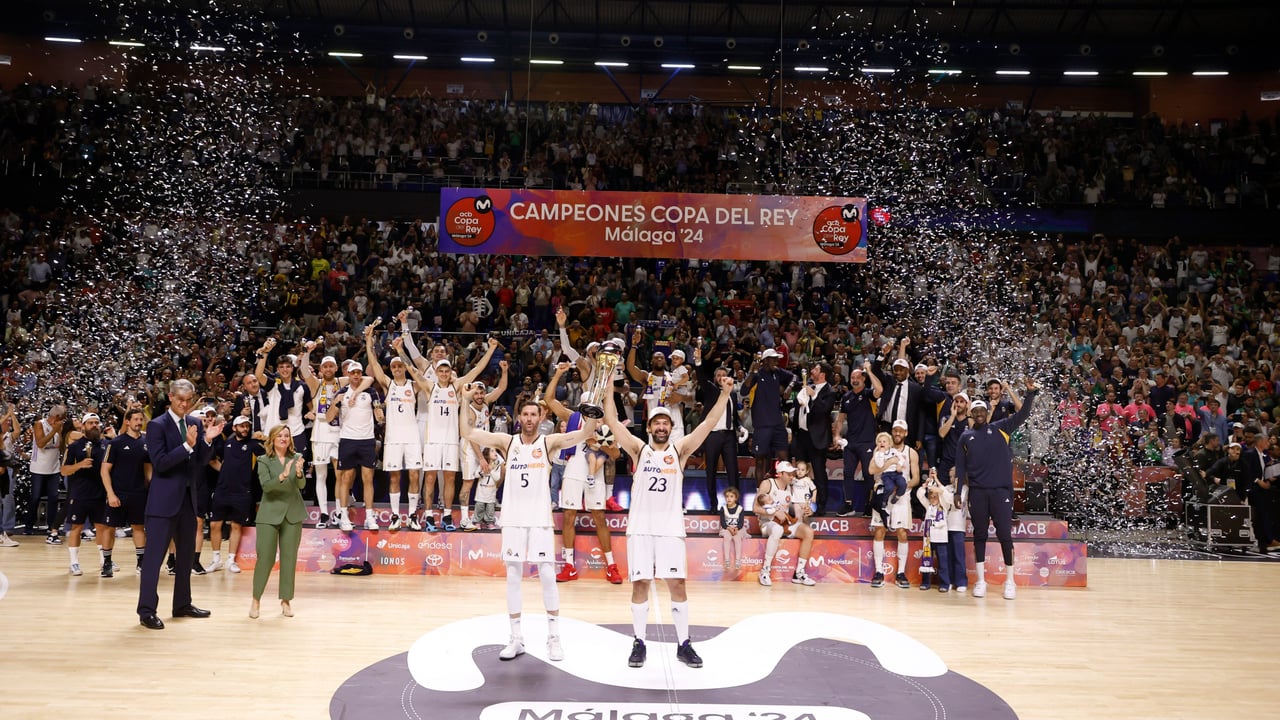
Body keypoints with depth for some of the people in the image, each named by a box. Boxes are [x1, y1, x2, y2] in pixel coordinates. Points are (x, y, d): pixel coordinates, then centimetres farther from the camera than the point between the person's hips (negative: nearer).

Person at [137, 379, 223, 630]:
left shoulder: (195, 423, 8)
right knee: (154, 554, -5)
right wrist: (187, 445, -27)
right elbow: (160, 463, -18)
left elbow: (200, 461, 7)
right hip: (164, 499, -7)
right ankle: (146, 610, 0)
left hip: (188, 498, 7)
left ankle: (182, 604, 26)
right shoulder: (157, 425, -9)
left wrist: (207, 440, -10)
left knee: (187, 553, 15)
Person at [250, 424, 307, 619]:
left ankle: (286, 600, 13)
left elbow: (302, 485, -6)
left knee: (289, 558, 4)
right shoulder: (264, 461, 0)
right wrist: (283, 475, -30)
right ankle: (256, 599, 11)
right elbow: (266, 485, -14)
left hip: (293, 514, 2)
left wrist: (299, 473, -27)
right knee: (265, 557, -4)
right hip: (270, 513, -2)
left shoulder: (296, 458, 4)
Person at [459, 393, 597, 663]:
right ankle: (516, 639, 14)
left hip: (540, 519, -2)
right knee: (513, 577, 5)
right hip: (513, 519, 2)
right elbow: (466, 432, 3)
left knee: (547, 576, -2)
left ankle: (554, 637, 9)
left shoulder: (549, 442, 0)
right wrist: (466, 400, -4)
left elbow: (586, 432, -12)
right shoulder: (507, 441, 5)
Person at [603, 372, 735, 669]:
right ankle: (639, 643, 14)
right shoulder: (639, 449, 6)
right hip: (640, 528, 0)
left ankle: (684, 644, 10)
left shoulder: (680, 449, 6)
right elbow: (612, 421, -2)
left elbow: (708, 423, -3)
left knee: (677, 584, 0)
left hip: (670, 528, 0)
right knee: (640, 584, 2)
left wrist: (725, 394, -12)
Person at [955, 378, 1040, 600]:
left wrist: (1030, 393, -19)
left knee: (1004, 534, -3)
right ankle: (980, 581, 12)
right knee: (979, 534, 6)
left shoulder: (1000, 428, 7)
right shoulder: (966, 437, 10)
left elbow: (1022, 415, -3)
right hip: (977, 492, 2)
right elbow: (960, 467, 10)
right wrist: (959, 492, 2)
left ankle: (1010, 581, 7)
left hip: (1000, 490, -1)